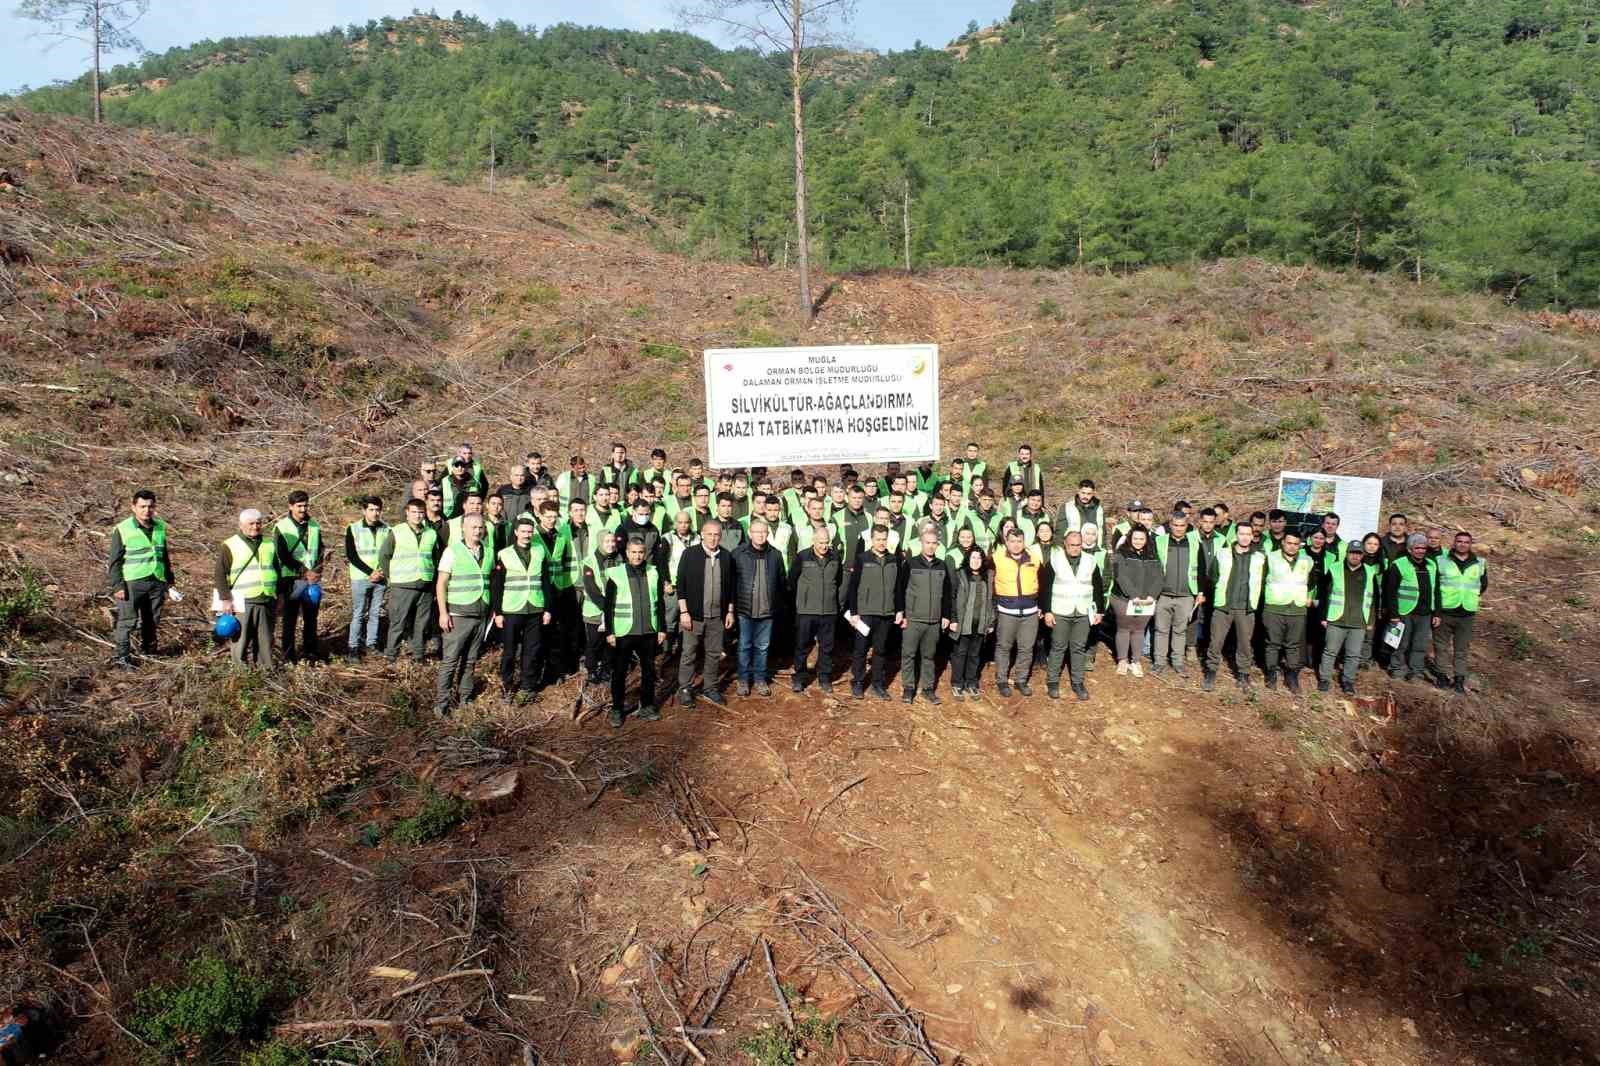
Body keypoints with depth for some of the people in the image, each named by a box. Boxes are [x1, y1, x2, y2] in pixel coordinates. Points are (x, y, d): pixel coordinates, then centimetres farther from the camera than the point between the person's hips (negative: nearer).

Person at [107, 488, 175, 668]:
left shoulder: (160, 527, 9)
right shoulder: (123, 529, -7)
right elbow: (114, 560, -5)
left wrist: (170, 578, 22)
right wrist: (117, 585, -11)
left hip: (156, 581, 5)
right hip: (132, 582, -5)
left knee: (152, 619, 14)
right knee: (128, 620, -5)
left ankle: (148, 649, 31)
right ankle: (121, 656, 1)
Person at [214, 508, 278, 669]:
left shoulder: (270, 543, 15)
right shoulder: (229, 546, 0)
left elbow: (276, 570, 22)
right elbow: (219, 574, -2)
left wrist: (278, 596, 18)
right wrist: (226, 599, -9)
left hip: (267, 602, 4)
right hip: (242, 603, -4)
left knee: (265, 641, 9)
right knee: (242, 640, -1)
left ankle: (266, 668, 15)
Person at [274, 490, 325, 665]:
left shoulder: (314, 525, 7)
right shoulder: (281, 527, -5)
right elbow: (283, 556, -9)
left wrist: (317, 570, -4)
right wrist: (304, 572, -13)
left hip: (313, 578, 4)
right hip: (292, 578, -4)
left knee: (311, 617, 11)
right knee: (290, 618, 2)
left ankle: (310, 649, 23)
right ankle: (289, 653, 11)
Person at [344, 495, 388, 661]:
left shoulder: (386, 529, 4)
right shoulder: (353, 529, -3)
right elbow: (351, 556, -7)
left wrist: (382, 572, -6)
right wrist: (370, 572, -13)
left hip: (380, 578, 3)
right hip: (360, 578, -3)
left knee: (375, 613, 8)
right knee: (358, 614, 1)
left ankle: (371, 644, 17)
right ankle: (353, 647, 7)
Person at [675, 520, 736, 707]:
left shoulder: (727, 556, 3)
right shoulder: (690, 554, -7)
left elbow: (730, 586, 9)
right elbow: (681, 584, -7)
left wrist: (730, 611, 7)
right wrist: (684, 612, -11)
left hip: (717, 616, 3)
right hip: (694, 615, -3)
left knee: (714, 654, 11)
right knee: (689, 653, 6)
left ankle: (710, 688, 25)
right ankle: (685, 689, 19)